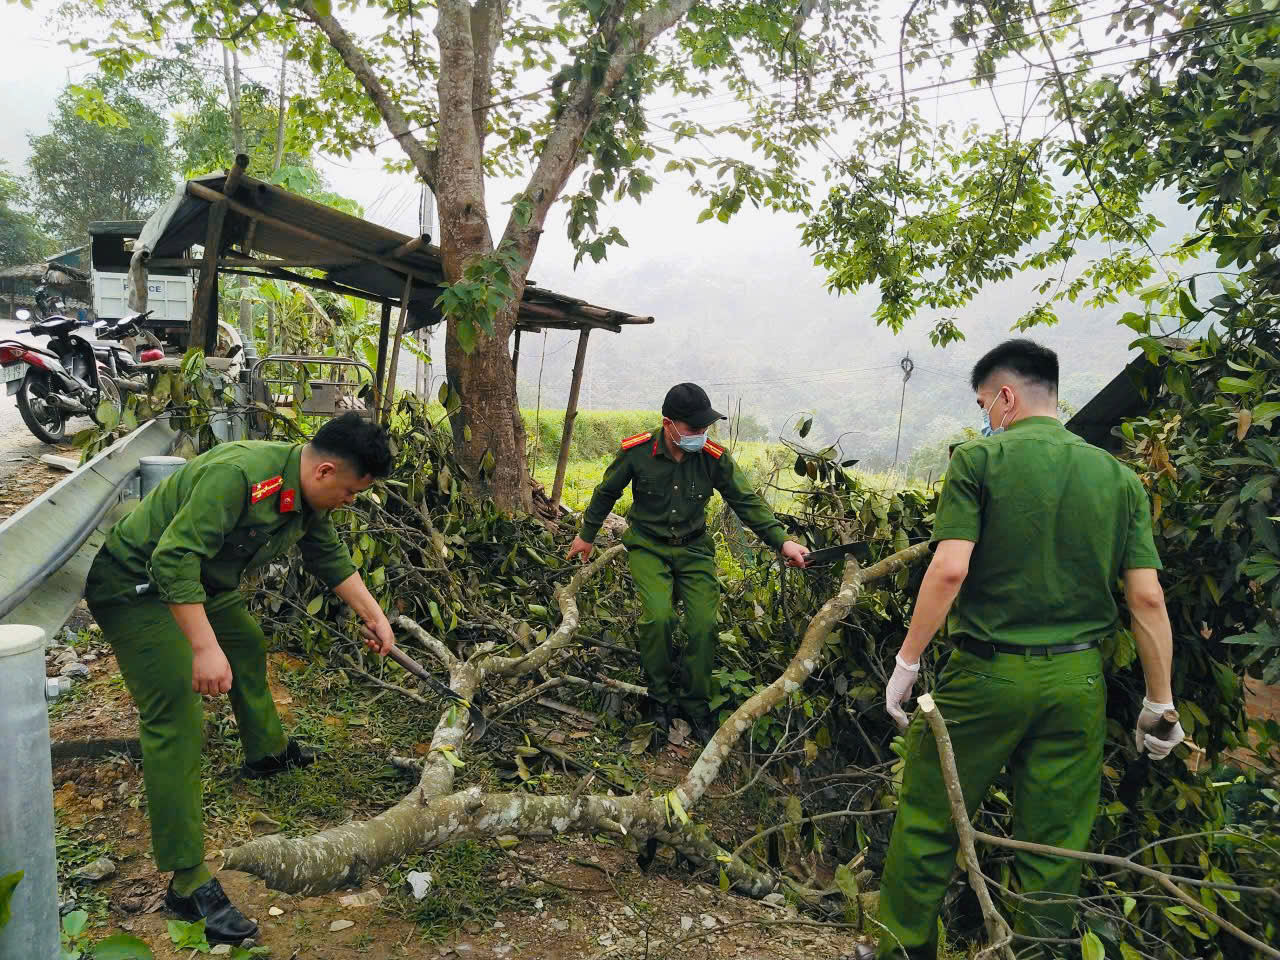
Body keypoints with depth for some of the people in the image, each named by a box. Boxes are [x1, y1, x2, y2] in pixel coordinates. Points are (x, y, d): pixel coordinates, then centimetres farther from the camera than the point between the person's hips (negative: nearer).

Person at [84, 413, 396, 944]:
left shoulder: (307, 494, -4)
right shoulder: (239, 475, -34)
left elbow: (330, 558, 11)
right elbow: (173, 559, -37)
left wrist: (373, 615, 11)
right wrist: (205, 648, -39)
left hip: (202, 582, 10)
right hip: (137, 586, -10)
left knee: (249, 647, 25)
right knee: (175, 717, -14)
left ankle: (267, 751, 50)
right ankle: (188, 880, -11)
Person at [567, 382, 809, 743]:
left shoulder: (714, 457, -13)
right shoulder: (636, 452, -16)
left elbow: (747, 502, -7)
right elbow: (606, 492, 1)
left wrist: (781, 541, -17)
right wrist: (586, 535, 13)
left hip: (693, 549, 2)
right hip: (648, 546, -2)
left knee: (704, 624, -10)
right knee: (658, 617, -23)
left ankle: (695, 704, 13)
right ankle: (660, 697, 1)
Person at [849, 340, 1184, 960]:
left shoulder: (979, 459, -8)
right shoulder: (1118, 476, 5)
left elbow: (949, 569, -17)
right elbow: (1147, 596, 1)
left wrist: (907, 662, -9)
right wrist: (1160, 701, 9)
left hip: (987, 671, -4)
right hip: (1078, 680, 4)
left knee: (927, 821, 12)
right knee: (1056, 846, 14)